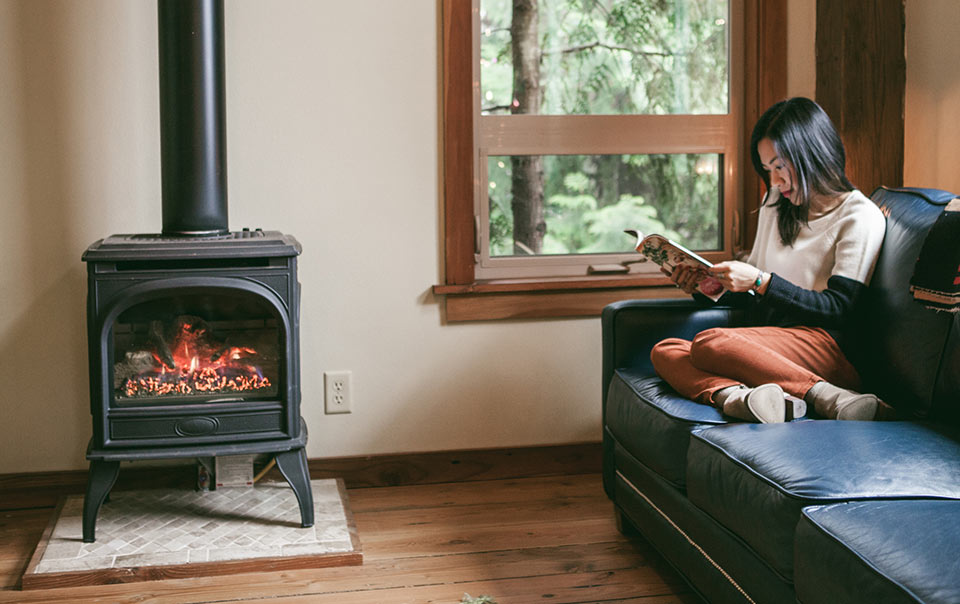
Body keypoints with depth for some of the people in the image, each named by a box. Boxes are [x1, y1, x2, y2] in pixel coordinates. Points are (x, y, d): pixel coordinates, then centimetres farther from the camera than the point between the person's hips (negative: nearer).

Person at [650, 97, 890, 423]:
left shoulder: (860, 217, 0)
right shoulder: (776, 205, 22)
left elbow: (837, 310, -9)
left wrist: (760, 281, -15)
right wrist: (703, 285, 5)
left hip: (823, 344, -8)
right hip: (767, 341, 8)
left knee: (708, 344, -32)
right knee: (665, 351, -15)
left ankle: (826, 396, -38)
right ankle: (735, 395, -43)